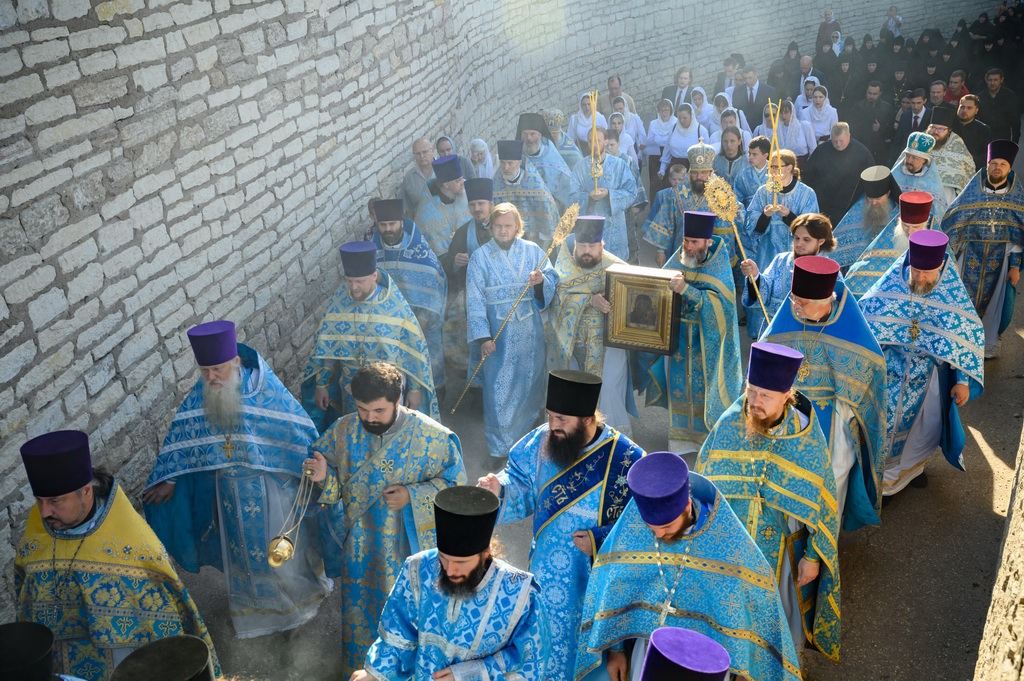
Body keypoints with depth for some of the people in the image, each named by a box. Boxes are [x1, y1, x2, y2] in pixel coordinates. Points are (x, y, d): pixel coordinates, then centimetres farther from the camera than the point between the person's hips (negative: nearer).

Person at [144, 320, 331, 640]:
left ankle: (295, 596, 41)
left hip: (271, 488, -3)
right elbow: (181, 435, -1)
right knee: (241, 547, 22)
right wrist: (168, 479, 3)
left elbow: (301, 434, -18)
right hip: (229, 490, 4)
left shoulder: (267, 391, -25)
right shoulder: (199, 396, -13)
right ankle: (250, 600, 47)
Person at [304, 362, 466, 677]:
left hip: (408, 550, -3)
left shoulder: (432, 436, -19)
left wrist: (413, 497, -24)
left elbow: (455, 484, -11)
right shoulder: (343, 429, -10)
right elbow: (324, 463, 3)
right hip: (359, 549, 3)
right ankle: (357, 670, 47)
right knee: (359, 611, 21)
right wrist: (323, 476, -21)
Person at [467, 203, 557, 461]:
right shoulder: (480, 256, -2)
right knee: (498, 387, -1)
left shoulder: (532, 250, 2)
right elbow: (474, 299, -5)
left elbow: (553, 281, 0)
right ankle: (499, 446, 11)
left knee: (530, 382, 14)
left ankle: (526, 434, 37)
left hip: (530, 330, 2)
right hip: (499, 332, -2)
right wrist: (482, 336, -12)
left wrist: (541, 280, -24)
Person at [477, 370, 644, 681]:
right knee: (547, 645, 25)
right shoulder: (542, 440, -12)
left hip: (598, 582, -4)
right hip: (546, 574, 4)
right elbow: (523, 485, 1)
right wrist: (501, 488, -21)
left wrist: (601, 541, -26)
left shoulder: (626, 459, -25)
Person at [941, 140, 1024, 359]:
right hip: (971, 255, 0)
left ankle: (990, 343, 24)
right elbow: (952, 224, 1)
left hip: (1000, 257, 0)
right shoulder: (972, 192, -1)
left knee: (995, 300, 8)